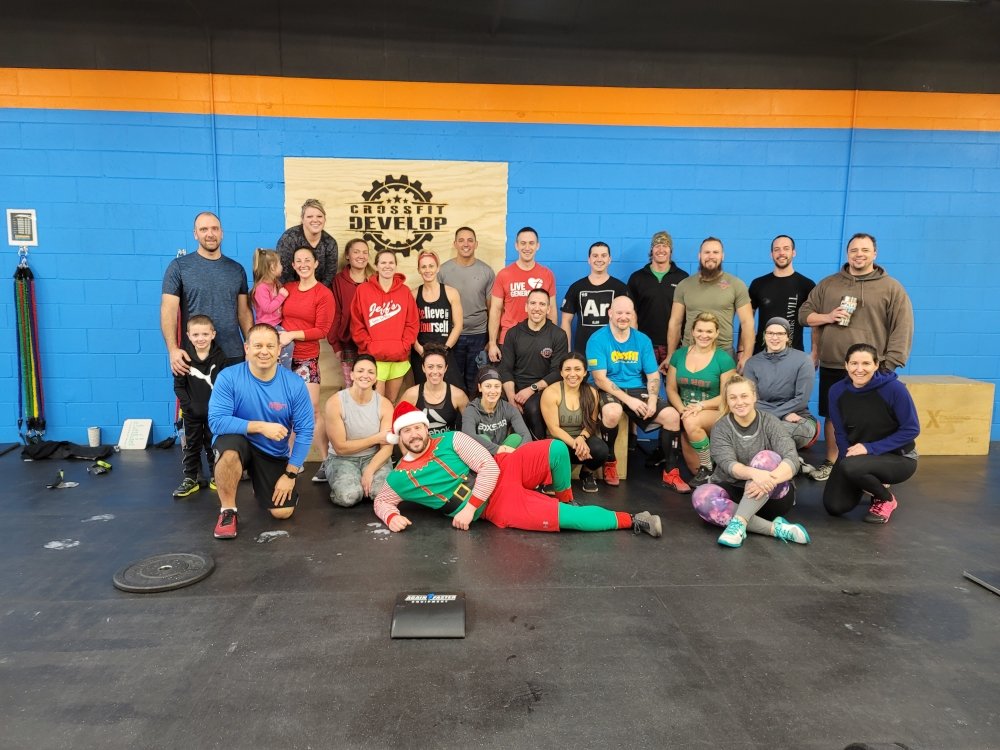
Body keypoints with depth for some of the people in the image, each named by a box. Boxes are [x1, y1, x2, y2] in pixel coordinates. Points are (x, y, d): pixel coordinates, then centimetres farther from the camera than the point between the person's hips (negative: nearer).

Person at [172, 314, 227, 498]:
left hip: (214, 411, -1)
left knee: (213, 445, 12)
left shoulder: (220, 356, -10)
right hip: (191, 412, 1)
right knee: (192, 445, 12)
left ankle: (215, 476, 25)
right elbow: (178, 386, -4)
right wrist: (189, 406, -11)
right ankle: (190, 479, 23)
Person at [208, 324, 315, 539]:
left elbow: (305, 431, -11)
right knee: (229, 446, -38)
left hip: (275, 454, 2)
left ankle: (261, 486, 30)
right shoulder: (228, 377, -18)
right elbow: (216, 421, -24)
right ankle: (227, 510, -13)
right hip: (238, 444, -2)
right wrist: (260, 427, -34)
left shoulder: (294, 384, -15)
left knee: (283, 511, -7)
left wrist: (290, 474, -12)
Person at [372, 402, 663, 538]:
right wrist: (392, 516, -8)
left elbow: (489, 467, -7)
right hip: (497, 508, -2)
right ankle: (631, 520, -5)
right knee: (569, 518, -19)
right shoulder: (399, 478, 2)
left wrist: (470, 507, -15)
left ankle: (565, 501, 4)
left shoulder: (450, 440, 0)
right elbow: (382, 501, 17)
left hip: (503, 473, 2)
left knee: (555, 450, -25)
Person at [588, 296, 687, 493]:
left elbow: (653, 375, 7)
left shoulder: (643, 340, 7)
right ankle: (609, 462, -11)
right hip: (608, 391, -5)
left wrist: (652, 400, -13)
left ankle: (670, 473, 1)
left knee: (672, 416, -14)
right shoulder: (598, 340, -8)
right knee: (613, 412, -38)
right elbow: (600, 379, -14)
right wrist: (628, 400, -22)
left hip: (638, 390, 5)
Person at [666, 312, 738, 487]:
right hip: (686, 412, 4)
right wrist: (682, 410, -12)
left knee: (692, 422, -35)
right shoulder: (679, 355, 7)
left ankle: (707, 469, -13)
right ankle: (701, 470, 10)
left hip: (714, 413, -4)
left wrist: (701, 405, -20)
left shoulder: (724, 360, -4)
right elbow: (671, 388, 6)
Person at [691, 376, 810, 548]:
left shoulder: (770, 422, -6)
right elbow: (728, 464, -22)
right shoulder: (721, 428, -4)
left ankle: (739, 523, -41)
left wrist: (769, 479, -42)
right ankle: (775, 528, -36)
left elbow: (792, 460, -21)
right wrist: (754, 473, -44)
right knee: (702, 497, -30)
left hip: (773, 497, -1)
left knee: (766, 457, -29)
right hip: (735, 491, 1)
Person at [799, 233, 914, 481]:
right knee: (832, 416, 12)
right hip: (831, 367, 3)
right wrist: (827, 317, -8)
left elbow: (902, 328, -3)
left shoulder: (891, 288, 1)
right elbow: (804, 314, 13)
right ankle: (831, 463, 25)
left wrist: (890, 364, -10)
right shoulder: (828, 284, 10)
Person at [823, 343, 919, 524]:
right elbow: (840, 432, -2)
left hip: (898, 457, -5)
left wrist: (870, 448, -24)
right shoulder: (837, 391, -9)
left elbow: (911, 429, -18)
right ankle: (873, 482, 26)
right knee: (834, 506, -5)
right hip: (855, 454, 5)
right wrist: (848, 455, -18)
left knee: (851, 468, -35)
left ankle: (886, 499, -1)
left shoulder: (894, 388, -22)